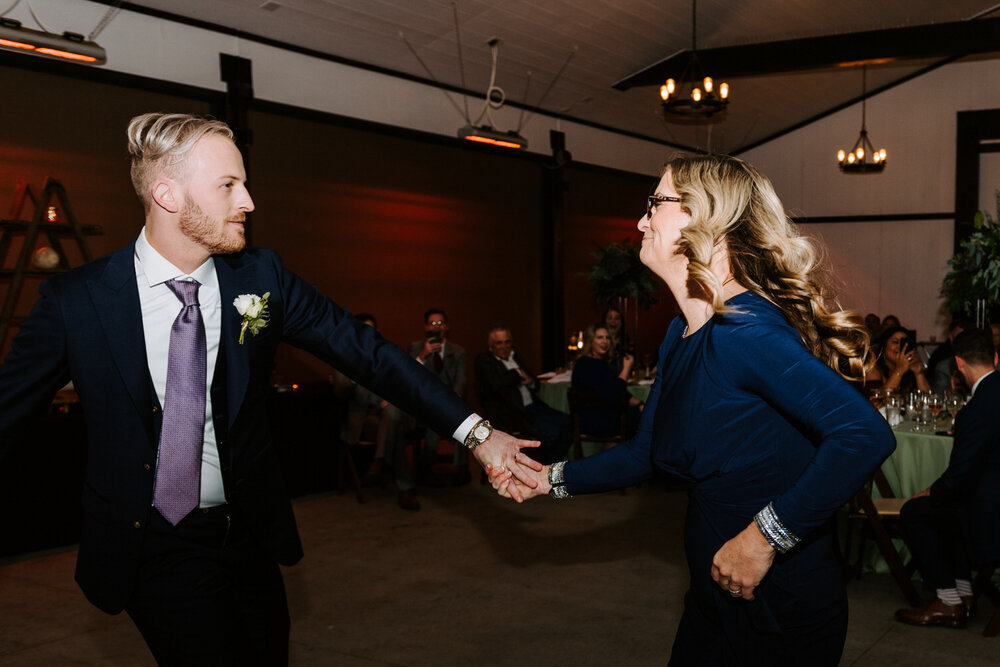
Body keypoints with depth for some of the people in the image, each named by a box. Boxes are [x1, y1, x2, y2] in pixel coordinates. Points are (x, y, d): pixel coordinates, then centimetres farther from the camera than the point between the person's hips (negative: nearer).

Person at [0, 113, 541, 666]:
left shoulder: (261, 278, -5)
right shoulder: (75, 300, -12)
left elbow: (365, 351, -5)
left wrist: (474, 432, -10)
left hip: (247, 533, 4)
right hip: (152, 547, -3)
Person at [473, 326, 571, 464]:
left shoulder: (515, 356, 22)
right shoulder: (483, 361, -1)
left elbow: (536, 385, 25)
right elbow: (495, 383, -21)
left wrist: (530, 381, -1)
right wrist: (517, 373, -5)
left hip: (532, 406, 8)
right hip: (511, 414, -8)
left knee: (568, 423, -10)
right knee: (551, 432, -26)